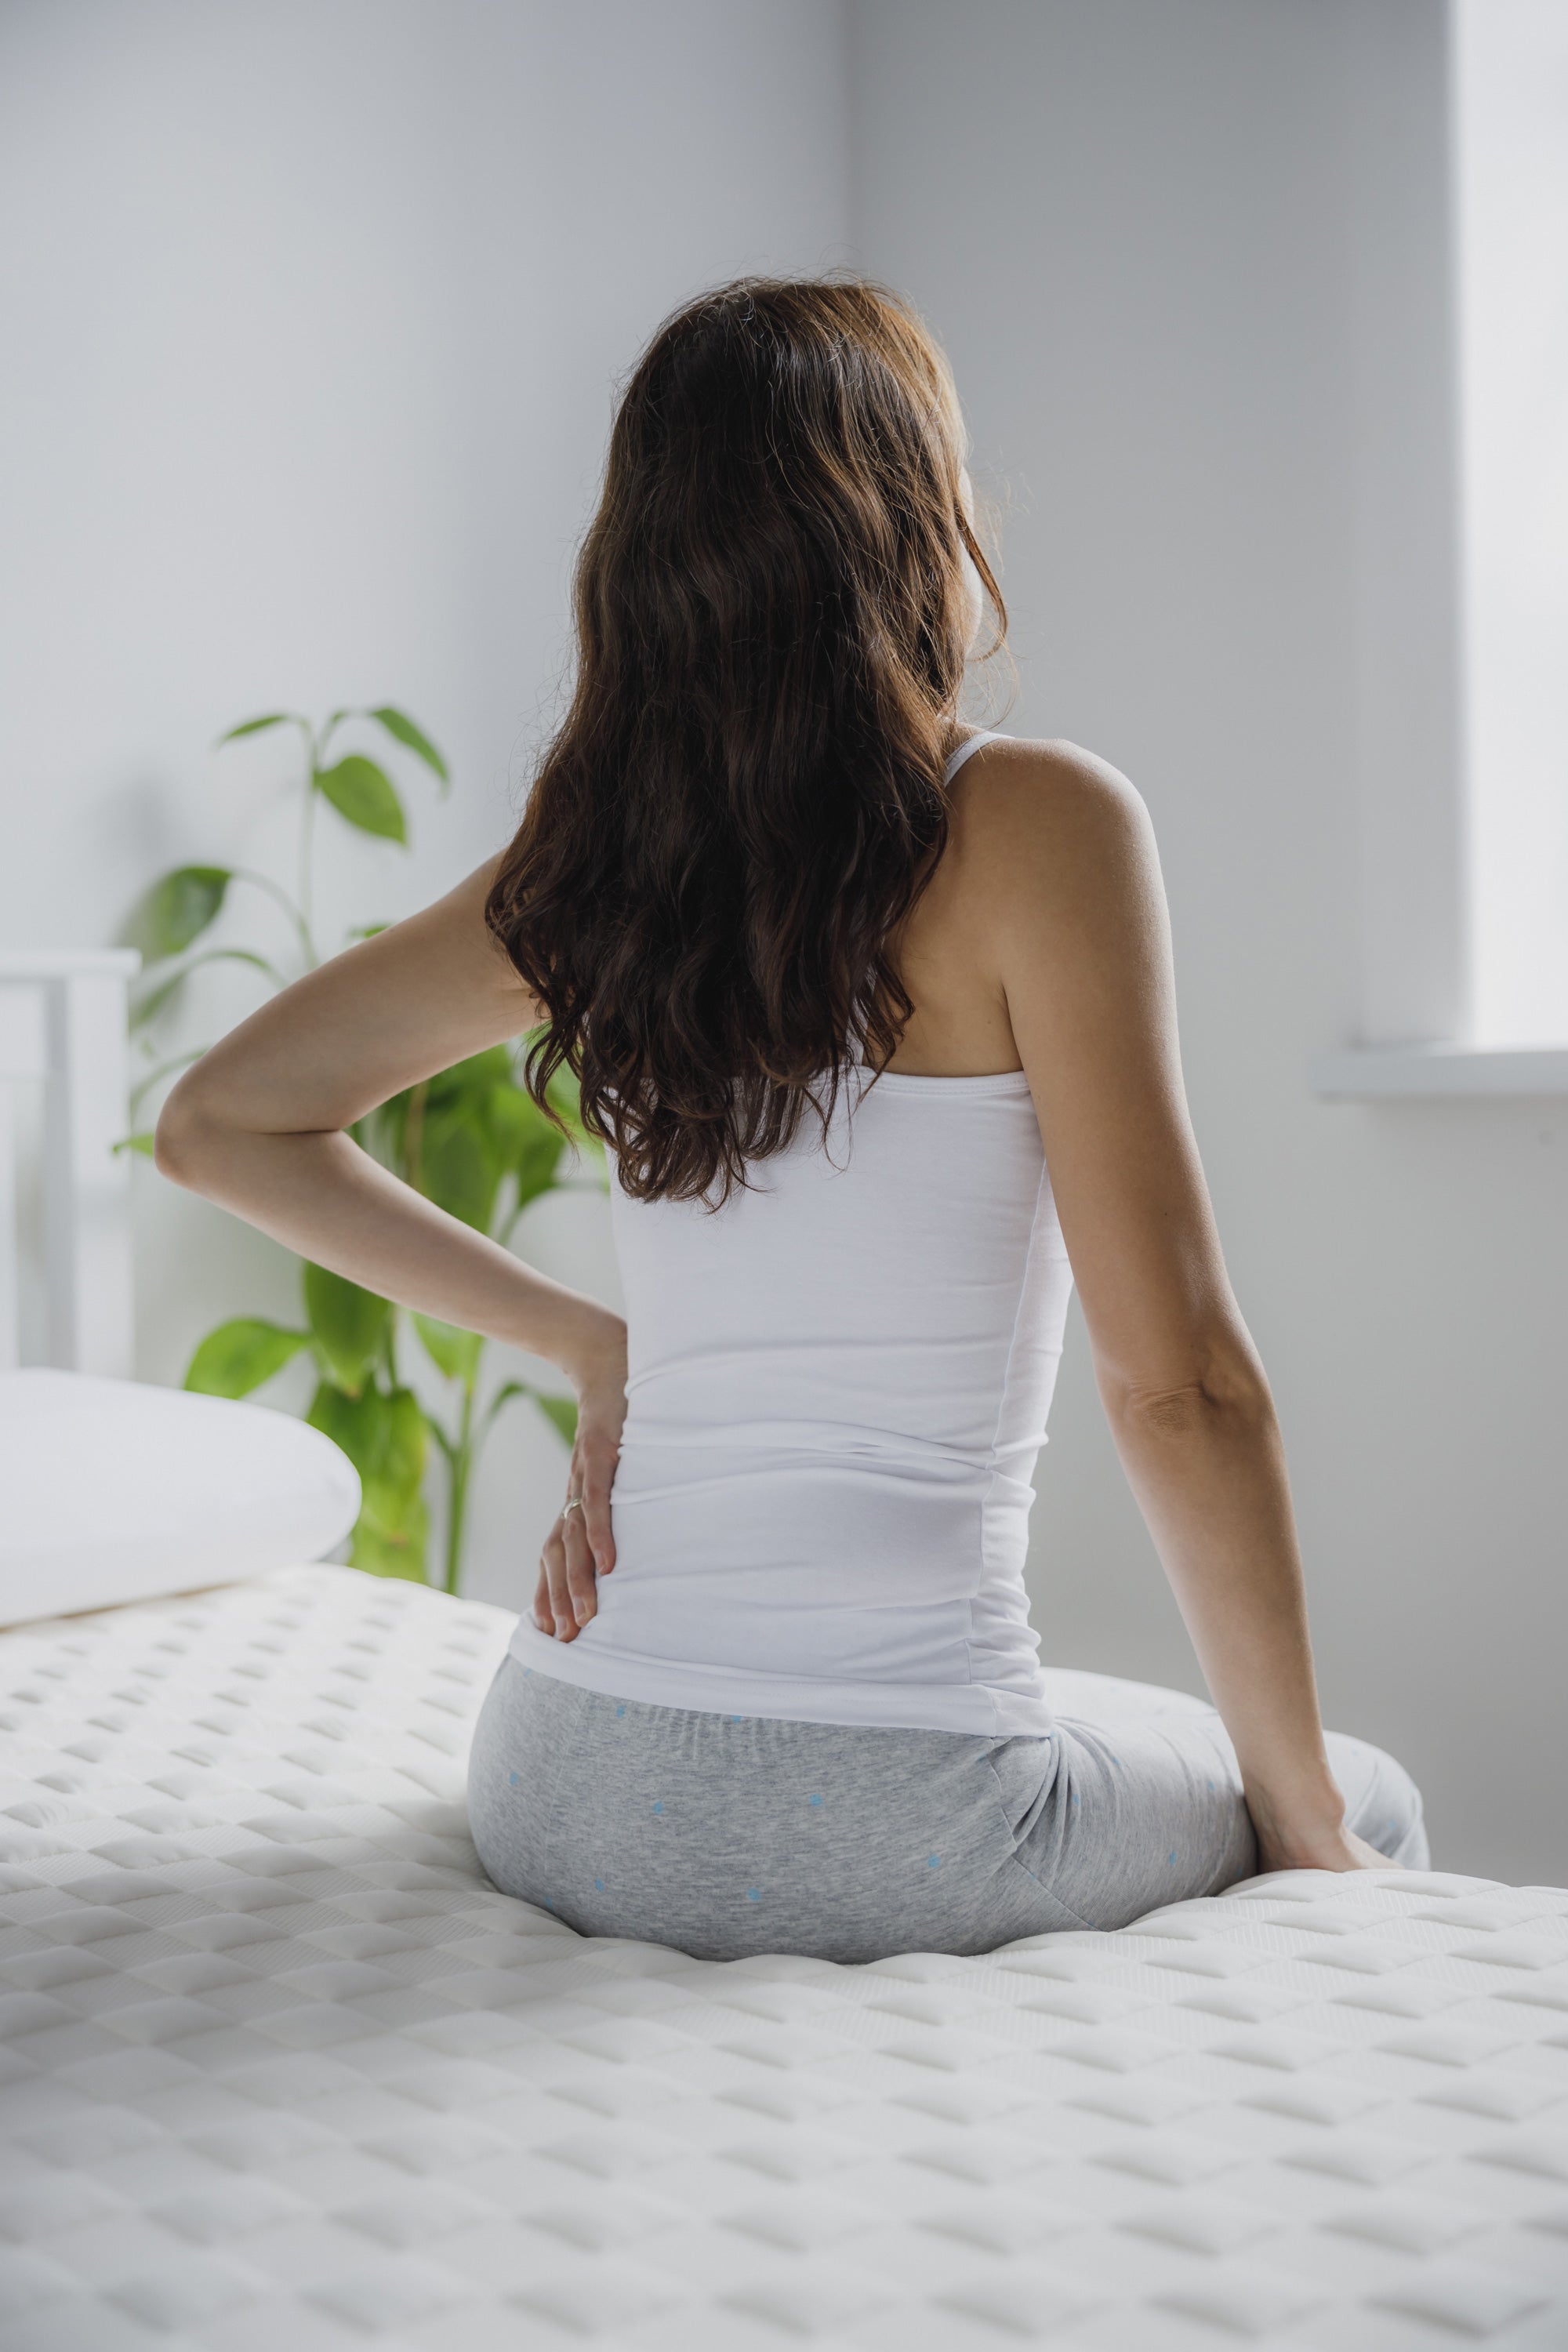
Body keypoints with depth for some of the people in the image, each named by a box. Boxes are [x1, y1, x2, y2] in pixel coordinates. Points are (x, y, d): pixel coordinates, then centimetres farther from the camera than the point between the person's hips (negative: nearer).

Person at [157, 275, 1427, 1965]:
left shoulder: (593, 860, 2)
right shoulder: (1038, 824, -14)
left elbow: (215, 1125, 14)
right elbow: (1177, 1383, -14)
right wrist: (1301, 1808, -1)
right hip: (880, 1834, -6)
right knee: (1377, 1809, 26)